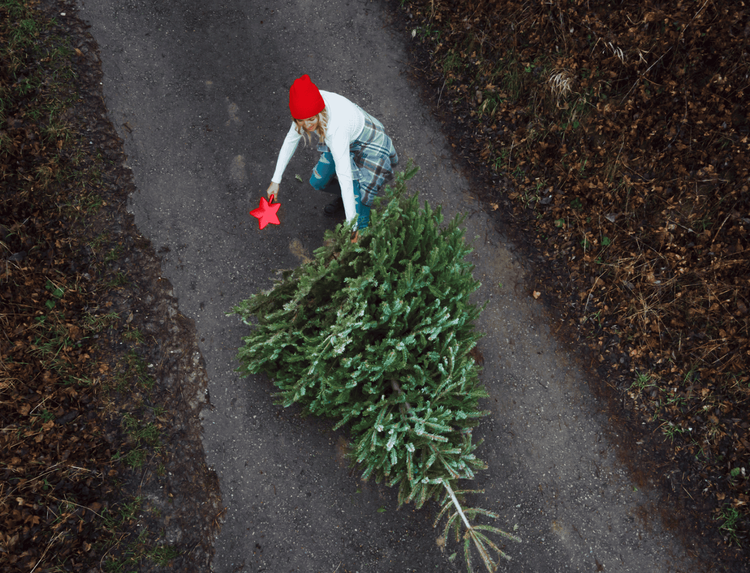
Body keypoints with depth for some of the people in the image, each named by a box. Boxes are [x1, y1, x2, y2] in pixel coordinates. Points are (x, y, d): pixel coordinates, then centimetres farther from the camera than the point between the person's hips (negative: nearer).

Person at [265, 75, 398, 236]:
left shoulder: (336, 128, -42)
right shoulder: (308, 105, -23)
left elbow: (345, 177, -40)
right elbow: (291, 139, -5)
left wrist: (351, 226, -37)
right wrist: (276, 180, -1)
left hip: (371, 148, -7)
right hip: (349, 143, 7)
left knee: (356, 201, -17)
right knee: (318, 182, 9)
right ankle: (342, 197, 38)